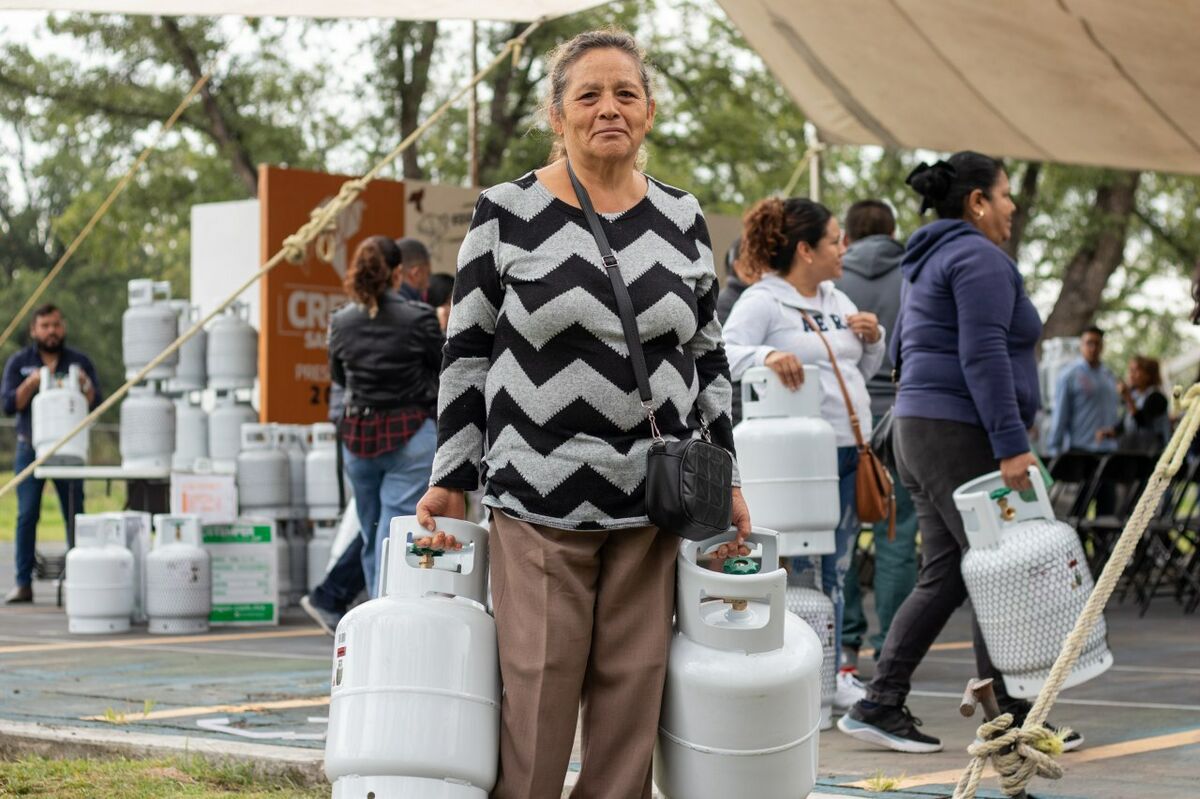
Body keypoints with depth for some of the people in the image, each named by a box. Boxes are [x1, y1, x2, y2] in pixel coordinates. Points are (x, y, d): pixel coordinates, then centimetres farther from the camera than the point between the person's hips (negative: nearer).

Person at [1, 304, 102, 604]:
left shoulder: (80, 362, 6)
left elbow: (96, 405, -2)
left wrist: (86, 386, -22)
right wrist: (31, 384, -19)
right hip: (30, 448, 0)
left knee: (75, 515, -2)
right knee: (27, 516, -4)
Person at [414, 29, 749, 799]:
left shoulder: (682, 219, 7)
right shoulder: (506, 213, -2)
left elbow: (708, 358, 13)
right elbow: (467, 354, 1)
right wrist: (451, 478, -2)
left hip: (655, 500, 3)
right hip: (539, 498, -3)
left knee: (632, 695, 5)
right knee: (537, 698, -2)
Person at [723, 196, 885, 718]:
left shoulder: (837, 301, 18)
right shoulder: (761, 301, -6)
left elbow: (864, 370, 26)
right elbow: (726, 355, -18)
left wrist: (873, 339, 7)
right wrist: (766, 355, -35)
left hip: (849, 451, 8)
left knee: (835, 570, 12)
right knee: (798, 569, -5)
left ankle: (830, 674, 20)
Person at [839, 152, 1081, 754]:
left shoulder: (932, 262, 21)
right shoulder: (980, 257, -11)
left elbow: (903, 350, 26)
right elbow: (983, 356, -20)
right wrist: (1011, 443, -22)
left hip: (917, 432, 10)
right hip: (961, 435, -10)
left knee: (944, 577, 9)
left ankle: (879, 706, 6)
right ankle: (1014, 722, -1)